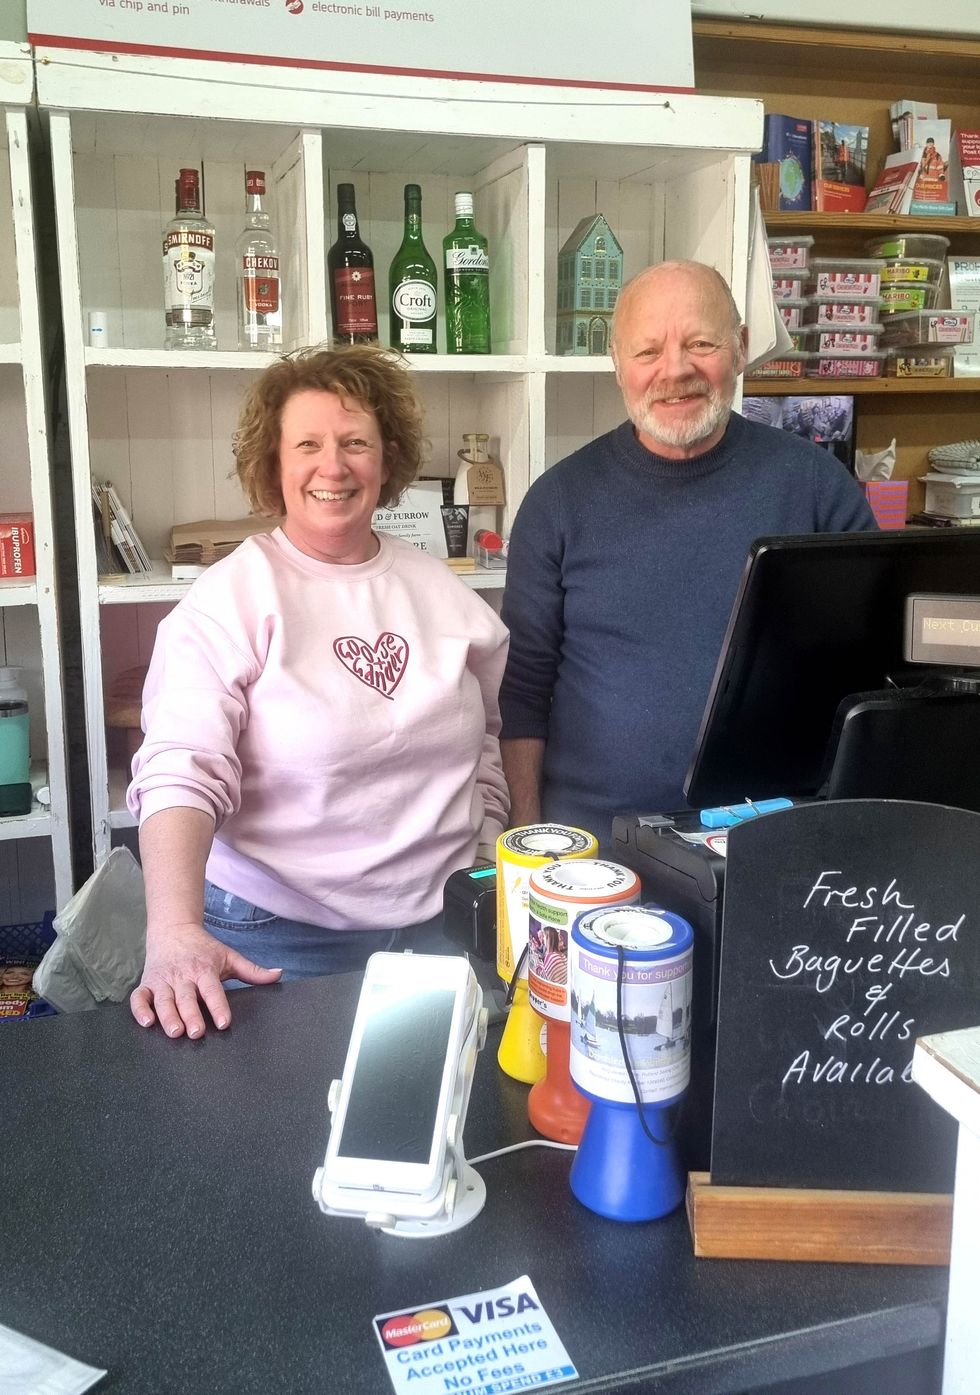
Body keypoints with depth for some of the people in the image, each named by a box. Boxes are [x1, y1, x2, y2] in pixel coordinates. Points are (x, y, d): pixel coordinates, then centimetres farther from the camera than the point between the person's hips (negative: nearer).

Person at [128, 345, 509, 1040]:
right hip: (283, 940, -4)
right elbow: (180, 772, -21)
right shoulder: (230, 600, -10)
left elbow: (493, 728, 14)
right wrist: (174, 932, -35)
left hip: (444, 924, 5)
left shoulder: (440, 587, 5)